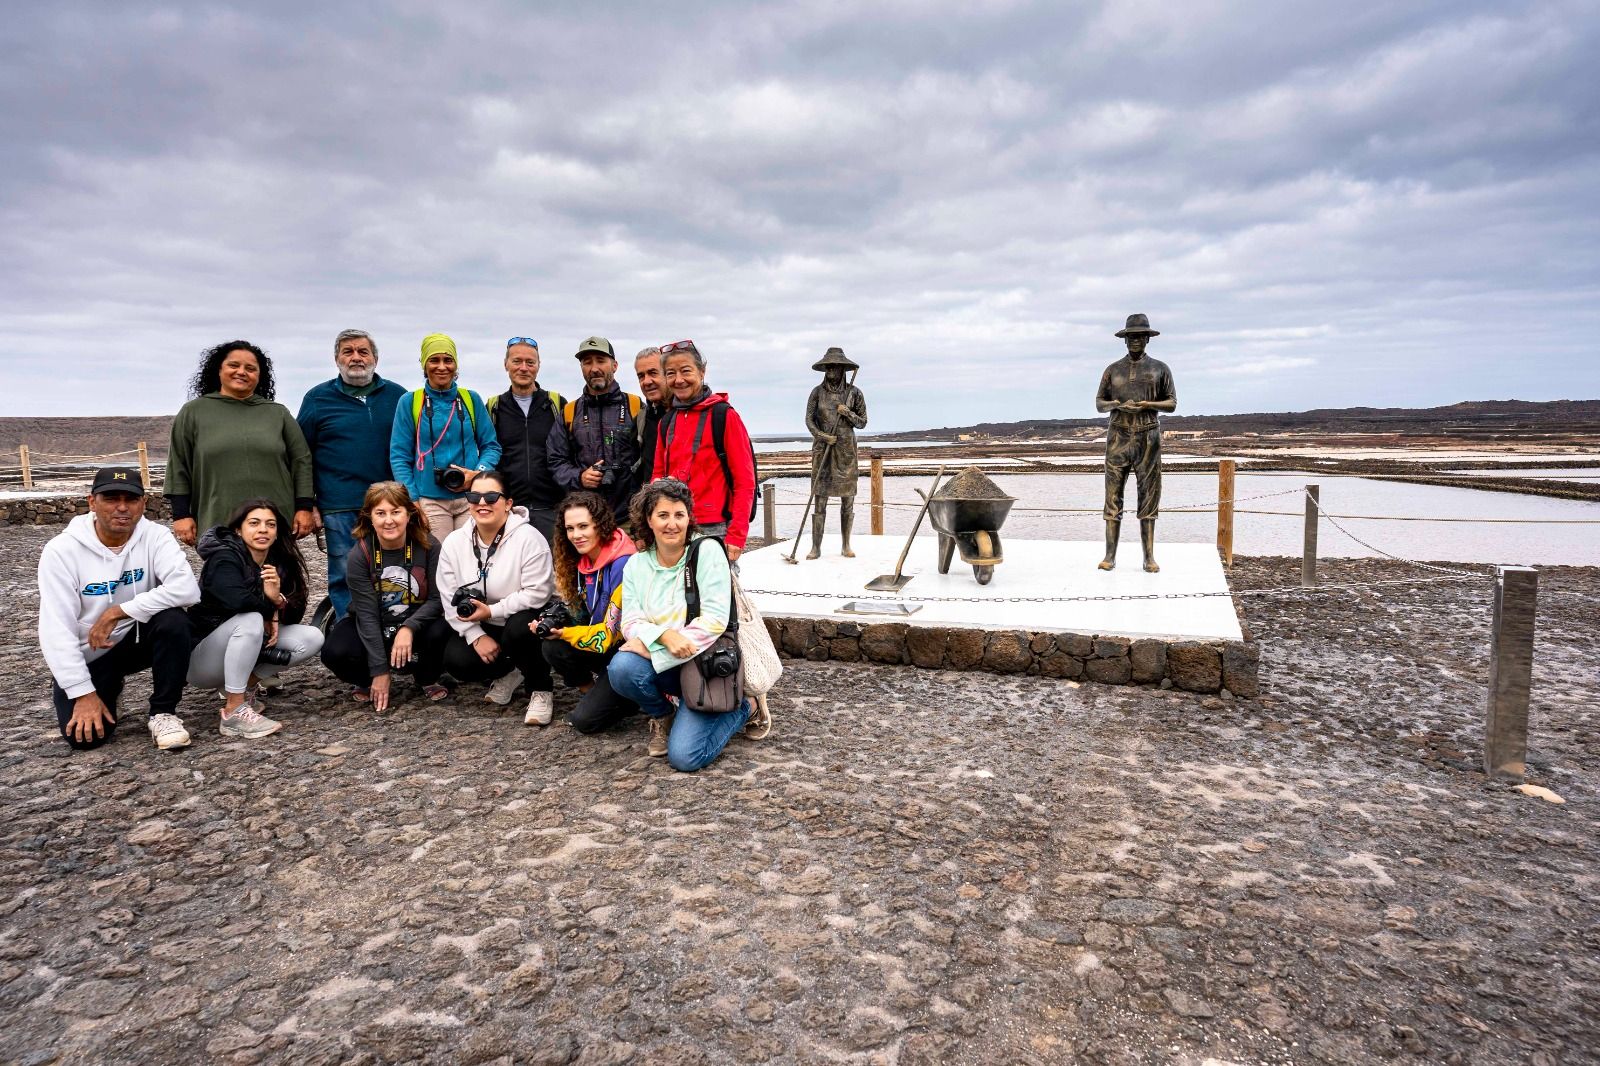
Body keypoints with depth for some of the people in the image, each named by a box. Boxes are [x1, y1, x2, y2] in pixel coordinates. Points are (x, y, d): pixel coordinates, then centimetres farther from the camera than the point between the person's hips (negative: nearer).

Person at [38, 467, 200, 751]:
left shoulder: (155, 536, -13)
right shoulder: (62, 550, -15)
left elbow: (187, 588, -30)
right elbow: (56, 628, -18)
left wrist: (118, 612, -30)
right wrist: (83, 693, -22)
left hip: (137, 638, 1)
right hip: (85, 656, 0)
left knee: (173, 620, -31)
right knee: (85, 736, -17)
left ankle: (163, 712, -13)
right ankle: (107, 689, 20)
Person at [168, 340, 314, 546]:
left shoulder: (278, 413, 13)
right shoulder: (193, 412, 11)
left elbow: (301, 462, 10)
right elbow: (178, 467, 9)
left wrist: (304, 508, 2)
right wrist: (181, 515, 3)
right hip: (217, 526, -1)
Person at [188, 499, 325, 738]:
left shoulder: (280, 563, 0)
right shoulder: (224, 559, -18)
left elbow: (296, 615, -4)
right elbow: (235, 599, -38)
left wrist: (278, 600, -25)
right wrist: (271, 610, -20)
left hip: (248, 651, 6)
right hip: (200, 659, -6)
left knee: (313, 638, -11)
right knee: (250, 620, -34)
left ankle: (247, 685, 1)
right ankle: (234, 712, -29)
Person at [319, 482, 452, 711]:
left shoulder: (428, 546, -14)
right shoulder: (359, 555, -16)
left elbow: (437, 598, -14)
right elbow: (367, 614, -19)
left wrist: (409, 628, -32)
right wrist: (379, 671, -22)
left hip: (416, 624, 0)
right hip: (371, 629, 0)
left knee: (441, 632, -32)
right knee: (335, 652, -28)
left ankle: (428, 680, 2)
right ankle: (369, 682, 7)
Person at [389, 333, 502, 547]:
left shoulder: (471, 400, 8)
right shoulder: (410, 402, 4)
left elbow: (491, 446, 11)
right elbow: (399, 456, 4)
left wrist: (479, 473, -9)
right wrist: (412, 501, -5)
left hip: (470, 499, 1)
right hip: (429, 502, -1)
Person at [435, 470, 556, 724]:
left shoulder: (528, 538, -19)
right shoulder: (454, 543, -5)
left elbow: (537, 593, -22)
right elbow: (450, 598, -4)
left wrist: (491, 611, -24)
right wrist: (477, 636, -15)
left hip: (521, 619, -4)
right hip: (478, 626, 4)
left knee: (518, 629, -37)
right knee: (456, 661, -21)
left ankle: (540, 689, -9)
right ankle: (508, 672, 11)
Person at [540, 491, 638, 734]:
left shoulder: (623, 566, -24)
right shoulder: (583, 561, 0)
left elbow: (612, 634, -21)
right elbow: (586, 617, 7)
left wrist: (564, 632, -20)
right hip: (604, 647, 8)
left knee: (585, 719, -16)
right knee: (553, 648, -18)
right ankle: (594, 695, 4)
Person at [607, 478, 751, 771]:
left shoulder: (707, 551, -10)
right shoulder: (636, 564, 4)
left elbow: (714, 620, -17)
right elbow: (631, 622, -4)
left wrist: (650, 647, -18)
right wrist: (664, 635, -27)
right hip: (663, 667, 4)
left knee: (685, 757, -17)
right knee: (620, 668, -28)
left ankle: (739, 707, 12)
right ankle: (662, 715, 5)